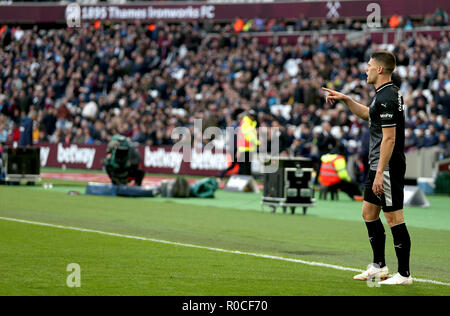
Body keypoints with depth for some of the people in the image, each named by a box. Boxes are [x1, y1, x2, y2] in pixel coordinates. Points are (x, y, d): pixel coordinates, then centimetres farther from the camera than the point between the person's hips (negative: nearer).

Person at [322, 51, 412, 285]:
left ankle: (404, 273, -3)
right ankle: (379, 266, 25)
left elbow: (389, 137, -23)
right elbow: (368, 114, 33)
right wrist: (345, 99, 23)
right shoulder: (384, 94, 13)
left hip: (388, 167, -11)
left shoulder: (387, 98, -19)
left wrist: (380, 172, -24)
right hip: (378, 165, 11)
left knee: (394, 217, -7)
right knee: (369, 213, 16)